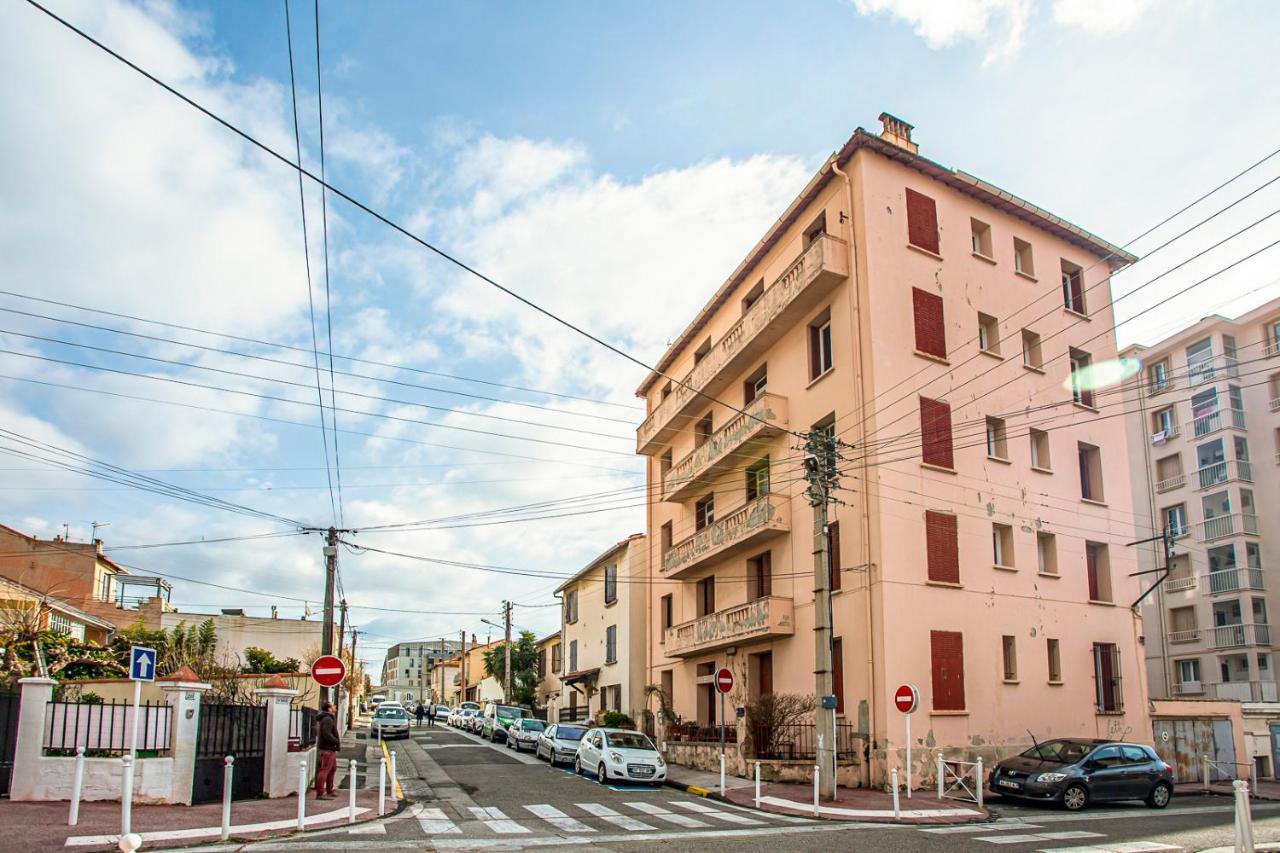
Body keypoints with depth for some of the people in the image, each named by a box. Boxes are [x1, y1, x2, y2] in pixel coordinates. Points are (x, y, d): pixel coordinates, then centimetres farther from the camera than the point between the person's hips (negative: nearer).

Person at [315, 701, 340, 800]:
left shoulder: (328, 718, 15)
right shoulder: (328, 719, -17)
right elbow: (327, 734, -27)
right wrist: (337, 742, -16)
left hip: (330, 749, 11)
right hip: (327, 749, -11)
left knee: (333, 769, 18)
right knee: (324, 770, -9)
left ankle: (329, 791, 25)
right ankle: (320, 794, -7)